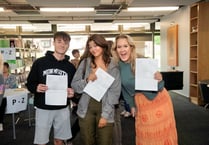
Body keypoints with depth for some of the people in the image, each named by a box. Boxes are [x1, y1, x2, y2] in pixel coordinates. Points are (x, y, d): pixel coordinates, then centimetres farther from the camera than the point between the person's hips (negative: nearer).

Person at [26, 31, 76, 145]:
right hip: (43, 109, -2)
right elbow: (29, 83, 0)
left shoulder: (70, 67, 3)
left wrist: (72, 92, -11)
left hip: (62, 109, 2)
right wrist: (36, 88, -20)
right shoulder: (40, 62, -4)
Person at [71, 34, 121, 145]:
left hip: (104, 111, -1)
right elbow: (74, 85, 4)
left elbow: (114, 92, -7)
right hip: (86, 110, 2)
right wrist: (87, 80, -16)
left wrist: (105, 115, -12)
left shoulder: (113, 66, -2)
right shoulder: (85, 62, 4)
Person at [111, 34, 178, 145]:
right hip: (141, 103, 3)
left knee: (163, 133, 5)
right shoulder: (118, 67, -6)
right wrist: (132, 105, 14)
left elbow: (159, 88, -11)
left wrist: (159, 80, -32)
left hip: (159, 100, -3)